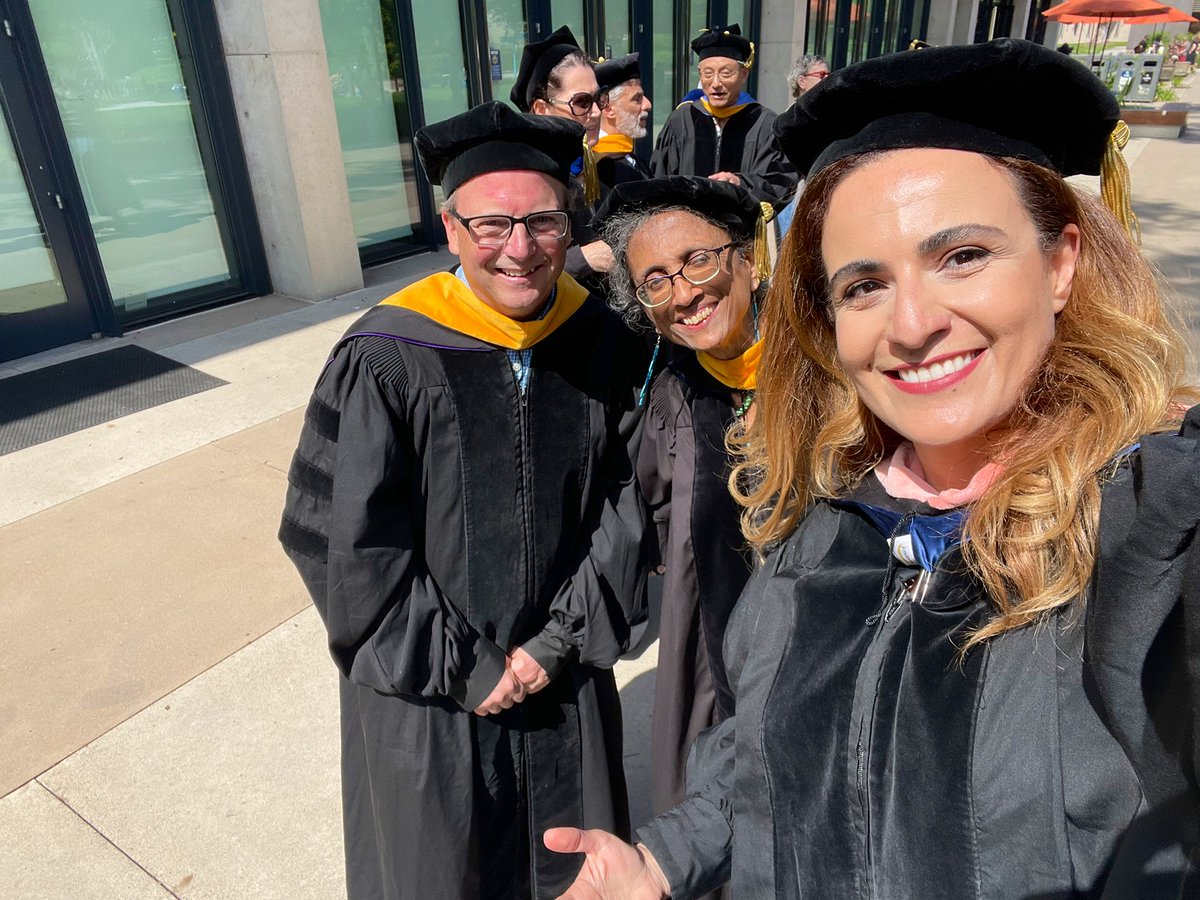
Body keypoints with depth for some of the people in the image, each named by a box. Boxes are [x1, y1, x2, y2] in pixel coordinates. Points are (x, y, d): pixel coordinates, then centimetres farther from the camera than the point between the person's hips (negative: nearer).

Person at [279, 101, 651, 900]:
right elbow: (341, 542, -16)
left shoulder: (604, 341, -10)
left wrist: (562, 639, -9)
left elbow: (625, 503, -4)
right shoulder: (386, 361, -21)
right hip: (428, 688, -2)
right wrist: (462, 668, -12)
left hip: (564, 672, 3)